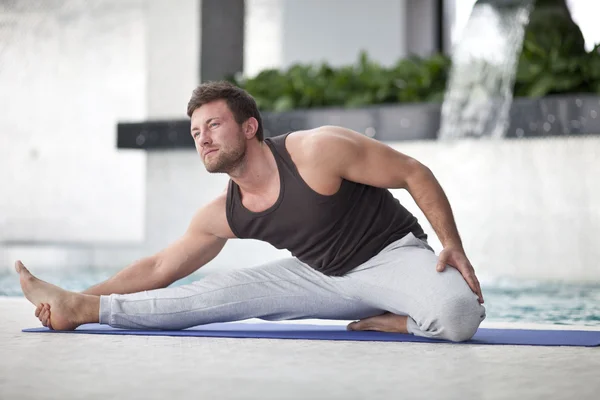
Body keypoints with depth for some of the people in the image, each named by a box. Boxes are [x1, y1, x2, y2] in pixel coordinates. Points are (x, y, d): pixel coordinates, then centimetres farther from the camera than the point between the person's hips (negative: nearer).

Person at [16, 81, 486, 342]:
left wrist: (454, 248, -23)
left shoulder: (318, 151, -24)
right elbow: (159, 268, 6)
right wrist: (88, 299, -2)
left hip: (393, 254, -5)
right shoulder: (224, 215, -4)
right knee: (220, 293, -5)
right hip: (323, 276, 5)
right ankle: (80, 307, -1)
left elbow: (415, 173, -18)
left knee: (458, 315, -38)